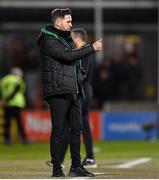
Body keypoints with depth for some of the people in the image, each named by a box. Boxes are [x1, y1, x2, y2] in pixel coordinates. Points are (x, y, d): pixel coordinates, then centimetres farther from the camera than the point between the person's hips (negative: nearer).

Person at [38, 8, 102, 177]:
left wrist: (80, 74, 11)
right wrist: (92, 48, -13)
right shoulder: (48, 41, -7)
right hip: (58, 92, -9)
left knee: (76, 128, 7)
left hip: (73, 91, 9)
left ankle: (76, 167, 12)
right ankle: (57, 169, -4)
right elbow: (68, 56, -17)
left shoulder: (67, 39, 22)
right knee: (58, 130, -7)